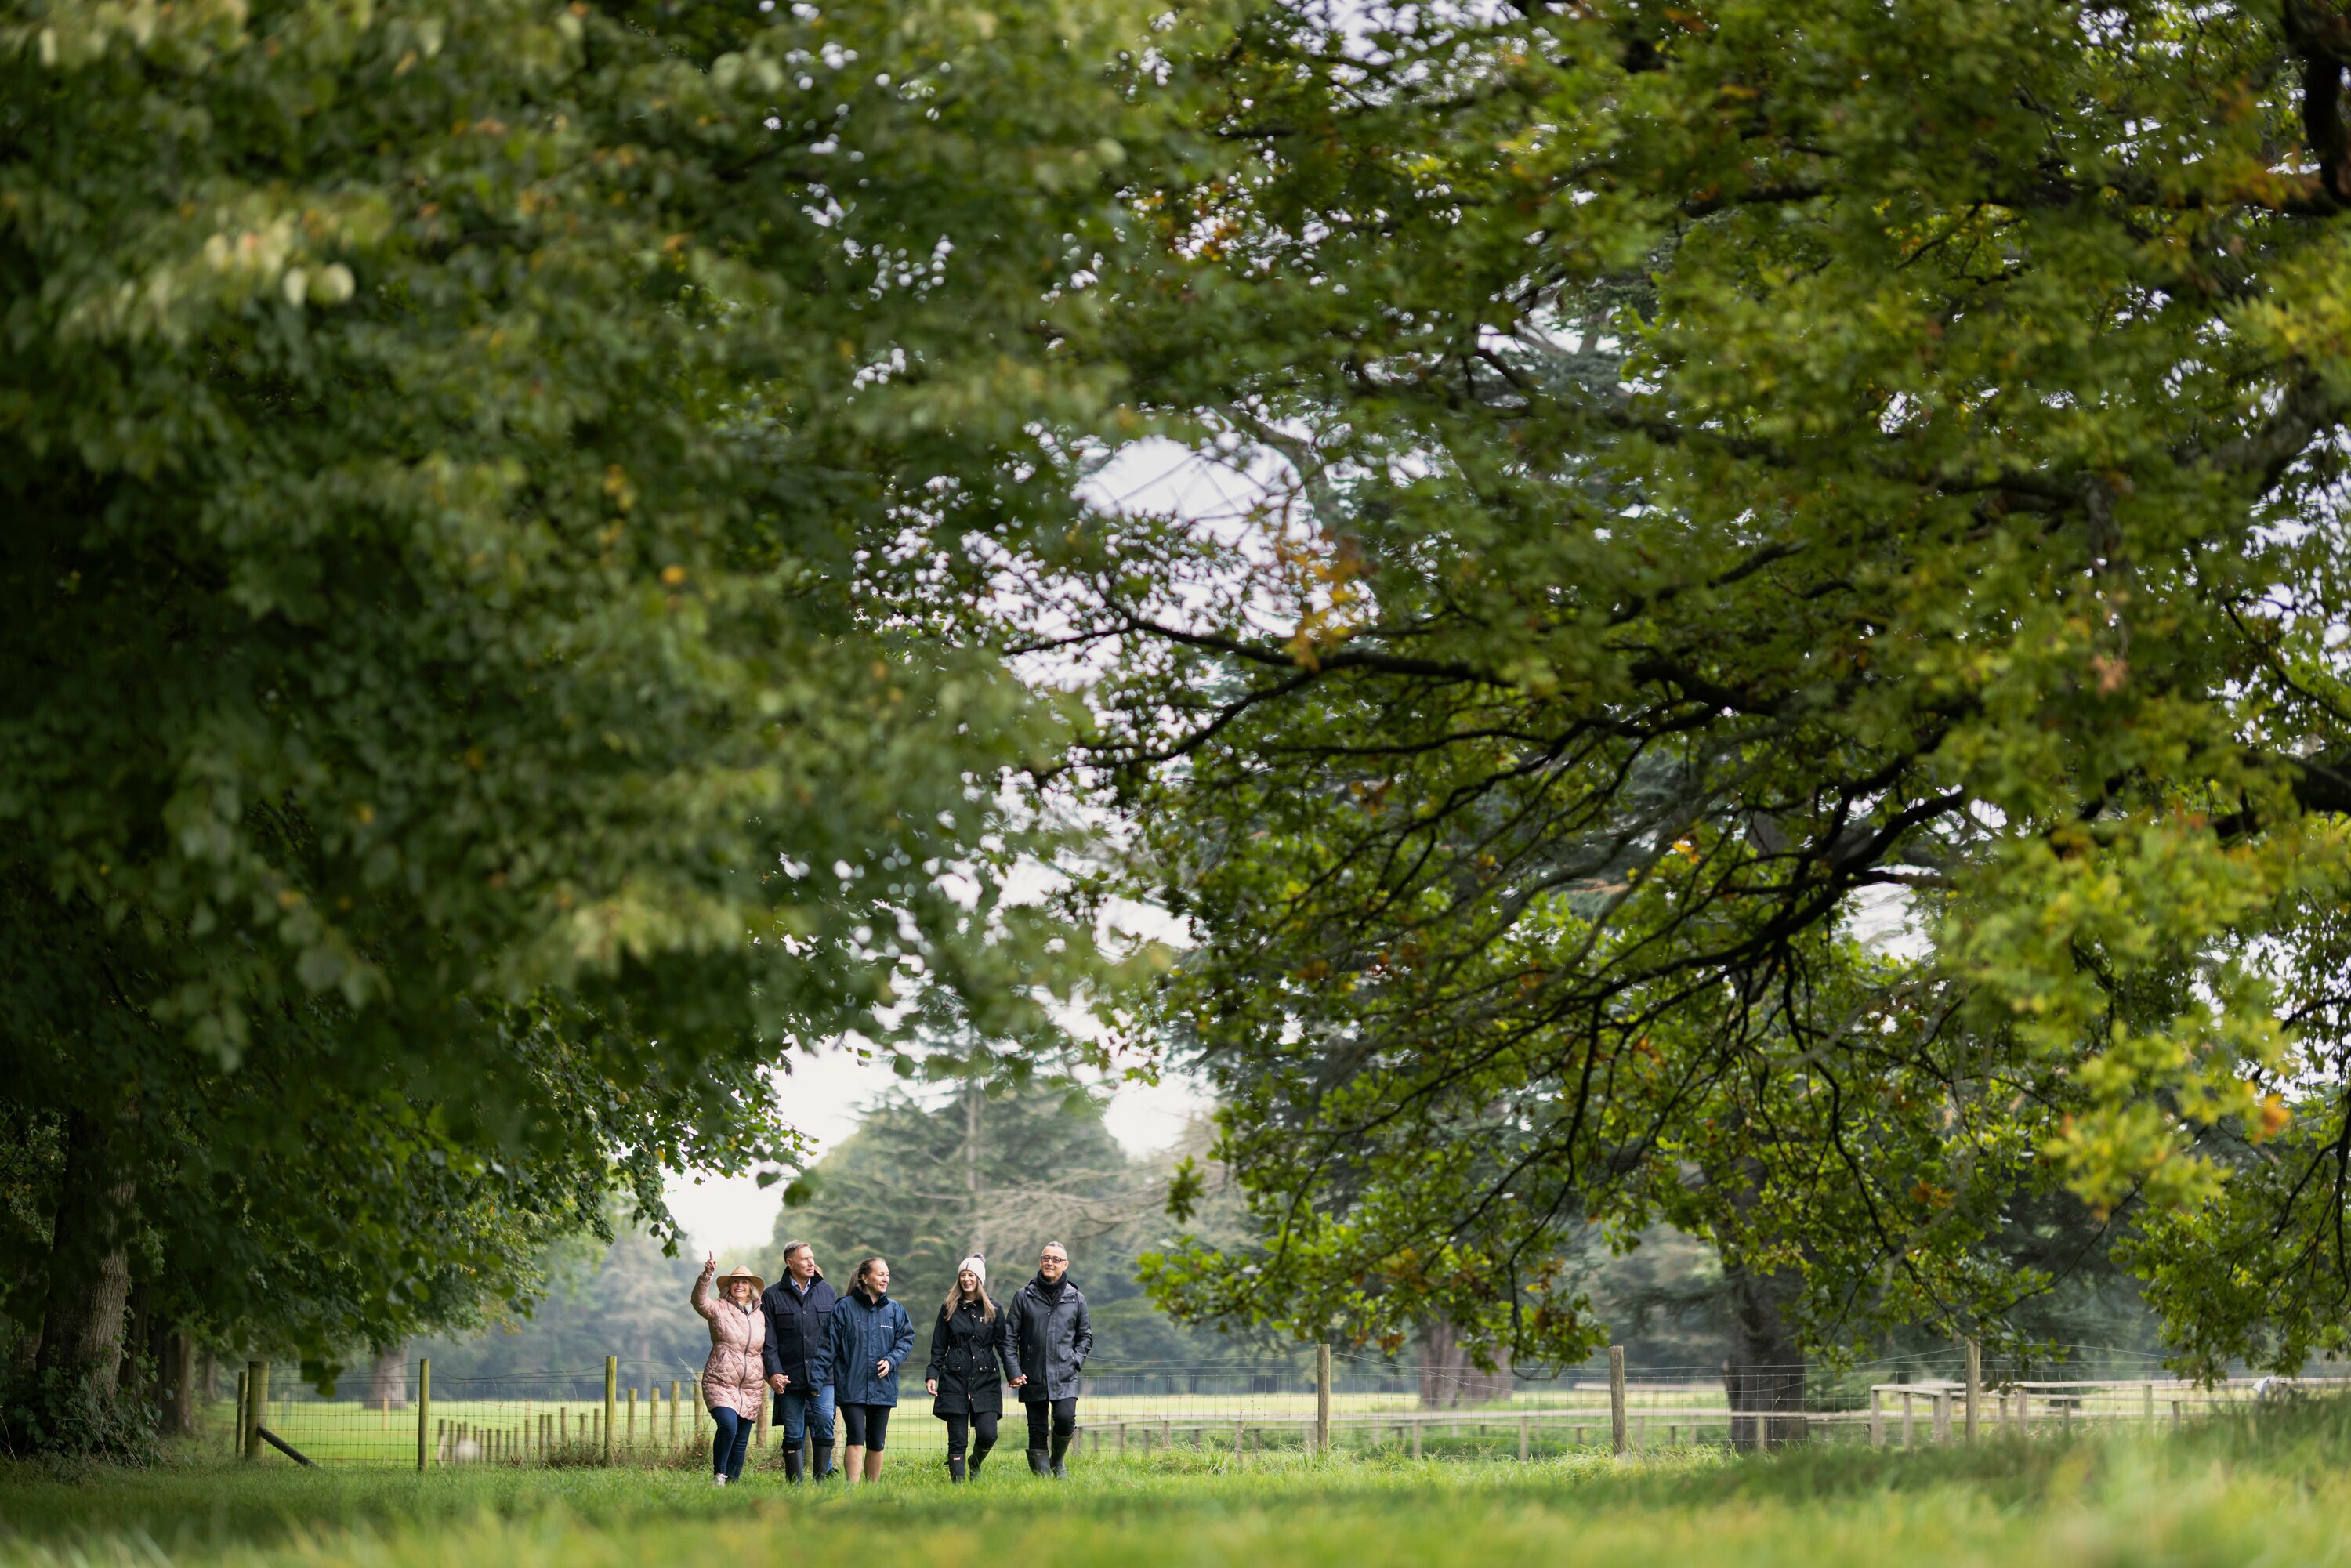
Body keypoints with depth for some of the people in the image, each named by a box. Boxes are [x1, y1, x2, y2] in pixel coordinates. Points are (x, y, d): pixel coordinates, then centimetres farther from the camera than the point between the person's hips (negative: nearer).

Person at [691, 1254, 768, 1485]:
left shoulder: (760, 1316, 14)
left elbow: (767, 1350, 23)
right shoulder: (719, 1308, 1)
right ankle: (718, 1475, -10)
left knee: (741, 1441, 5)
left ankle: (732, 1483, 14)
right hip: (720, 1384, -5)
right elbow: (700, 1301, -20)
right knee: (728, 1426, -25)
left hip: (750, 1388, 5)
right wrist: (707, 1274, -35)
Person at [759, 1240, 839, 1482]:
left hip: (822, 1376, 1)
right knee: (793, 1434, 3)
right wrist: (773, 1372, -11)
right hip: (790, 1376, -1)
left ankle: (821, 1479, -10)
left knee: (824, 1422, -16)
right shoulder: (772, 1296, 4)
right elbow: (769, 1341, 0)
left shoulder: (827, 1292, 11)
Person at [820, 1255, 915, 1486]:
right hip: (851, 1387, -4)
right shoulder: (844, 1307, -4)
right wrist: (819, 1378, -9)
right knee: (856, 1440, -14)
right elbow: (829, 1345, -4)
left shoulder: (895, 1310, 7)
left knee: (876, 1443, 10)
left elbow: (906, 1339, 10)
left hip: (882, 1387, 4)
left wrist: (892, 1360, -10)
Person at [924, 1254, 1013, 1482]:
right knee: (957, 1440, -4)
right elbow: (938, 1348, 10)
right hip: (955, 1380, 0)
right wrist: (932, 1375, -1)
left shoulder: (993, 1309, 8)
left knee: (987, 1434, -9)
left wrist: (1012, 1373, -7)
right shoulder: (949, 1309, 9)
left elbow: (1003, 1344, 5)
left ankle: (976, 1464, 22)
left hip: (986, 1379, 0)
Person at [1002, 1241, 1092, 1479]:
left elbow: (1085, 1336, 16)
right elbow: (1009, 1336, 4)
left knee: (1065, 1419, -17)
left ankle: (1058, 1460, 10)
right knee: (1037, 1431, 1)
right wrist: (1014, 1370, -4)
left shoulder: (1076, 1298, 7)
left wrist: (1076, 1361, 1)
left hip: (1065, 1377, 0)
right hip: (1033, 1377, 0)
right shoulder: (1024, 1296, 3)